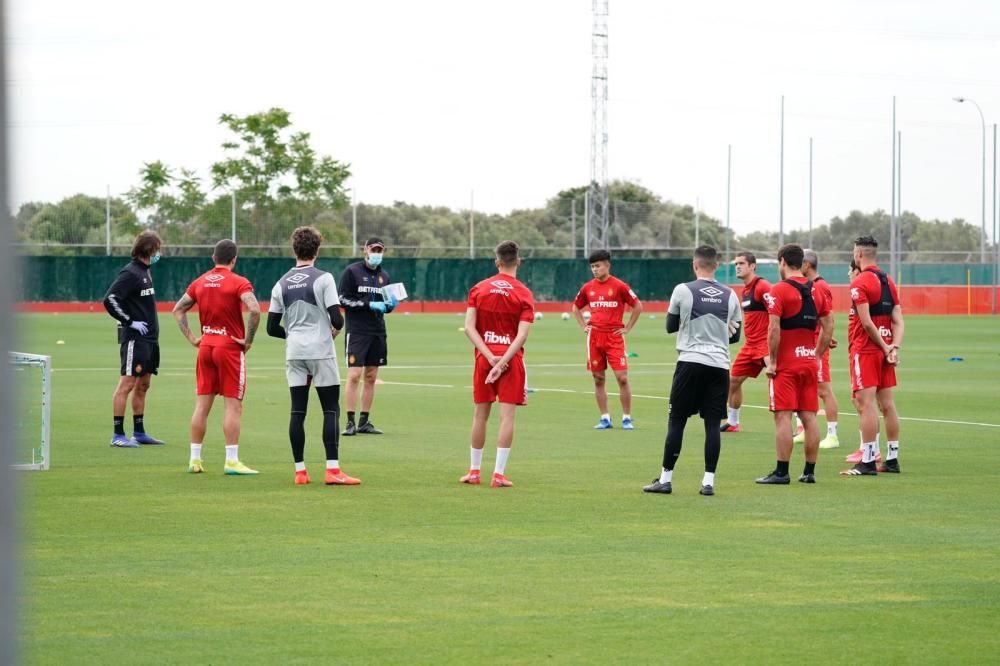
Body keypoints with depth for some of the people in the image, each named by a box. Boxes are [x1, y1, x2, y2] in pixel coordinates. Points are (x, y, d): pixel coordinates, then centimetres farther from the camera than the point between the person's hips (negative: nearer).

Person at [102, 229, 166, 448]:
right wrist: (129, 322, -17)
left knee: (143, 385, 13)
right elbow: (110, 299, -21)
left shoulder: (145, 271, 15)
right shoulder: (130, 273, -13)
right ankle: (118, 436, -8)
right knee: (127, 383, -9)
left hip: (149, 338, 10)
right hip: (134, 338, -10)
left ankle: (139, 432, 20)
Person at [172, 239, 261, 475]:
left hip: (206, 347, 5)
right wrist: (248, 340, -13)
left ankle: (195, 459, 12)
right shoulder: (239, 283, -9)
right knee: (233, 405, -2)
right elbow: (254, 310, -24)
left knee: (202, 405, 9)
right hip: (230, 348, -5)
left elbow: (178, 309, 13)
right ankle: (231, 462, -6)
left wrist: (191, 338, 10)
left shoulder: (200, 282, 8)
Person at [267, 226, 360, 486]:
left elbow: (272, 328, 8)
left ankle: (300, 471, 3)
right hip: (320, 351, -4)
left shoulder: (282, 284, 6)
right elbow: (337, 319, -13)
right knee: (331, 409, -1)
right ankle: (332, 469, -7)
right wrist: (336, 328, 10)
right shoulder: (323, 279, -7)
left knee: (297, 411, 4)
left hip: (294, 354, 4)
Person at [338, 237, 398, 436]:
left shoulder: (384, 275, 14)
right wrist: (369, 304, -17)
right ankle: (350, 422, -9)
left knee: (371, 377, 7)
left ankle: (364, 422, 11)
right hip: (356, 332, -6)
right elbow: (343, 300, -9)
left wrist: (390, 305, -2)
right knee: (354, 375, -11)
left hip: (378, 332, 6)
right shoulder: (352, 272, -4)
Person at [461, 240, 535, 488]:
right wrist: (502, 362, -15)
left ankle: (474, 471, 18)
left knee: (480, 415, 12)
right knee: (507, 416, -2)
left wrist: (490, 357, -9)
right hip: (511, 359, -3)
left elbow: (469, 327, -4)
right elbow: (522, 335, -14)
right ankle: (499, 474, -6)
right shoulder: (524, 294, -4)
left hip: (483, 358, 3)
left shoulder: (478, 289, 3)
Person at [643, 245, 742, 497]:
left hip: (691, 362, -3)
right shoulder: (730, 295, 7)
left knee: (676, 420, 3)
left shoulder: (683, 290, -3)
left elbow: (670, 326, 10)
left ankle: (666, 479, 4)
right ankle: (708, 481, -1)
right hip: (720, 364, 3)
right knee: (713, 423, 3)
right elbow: (735, 335, 16)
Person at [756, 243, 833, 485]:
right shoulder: (816, 291, 10)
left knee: (783, 417, -5)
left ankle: (781, 472, -6)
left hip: (785, 365, -6)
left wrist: (772, 361, -9)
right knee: (809, 417, 8)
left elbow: (774, 329, -16)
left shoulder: (779, 290, -10)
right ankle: (809, 472, 10)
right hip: (809, 363, 6)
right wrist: (817, 355, 17)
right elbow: (828, 326, 12)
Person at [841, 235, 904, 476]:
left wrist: (886, 348, -9)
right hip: (884, 351, 8)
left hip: (865, 350, -8)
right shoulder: (888, 281, 12)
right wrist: (894, 347, -3)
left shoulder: (860, 283, -12)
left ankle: (868, 461, -10)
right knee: (887, 404, 10)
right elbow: (898, 321, 5)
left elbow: (867, 323, -17)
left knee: (866, 404, -8)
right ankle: (892, 459, 13)